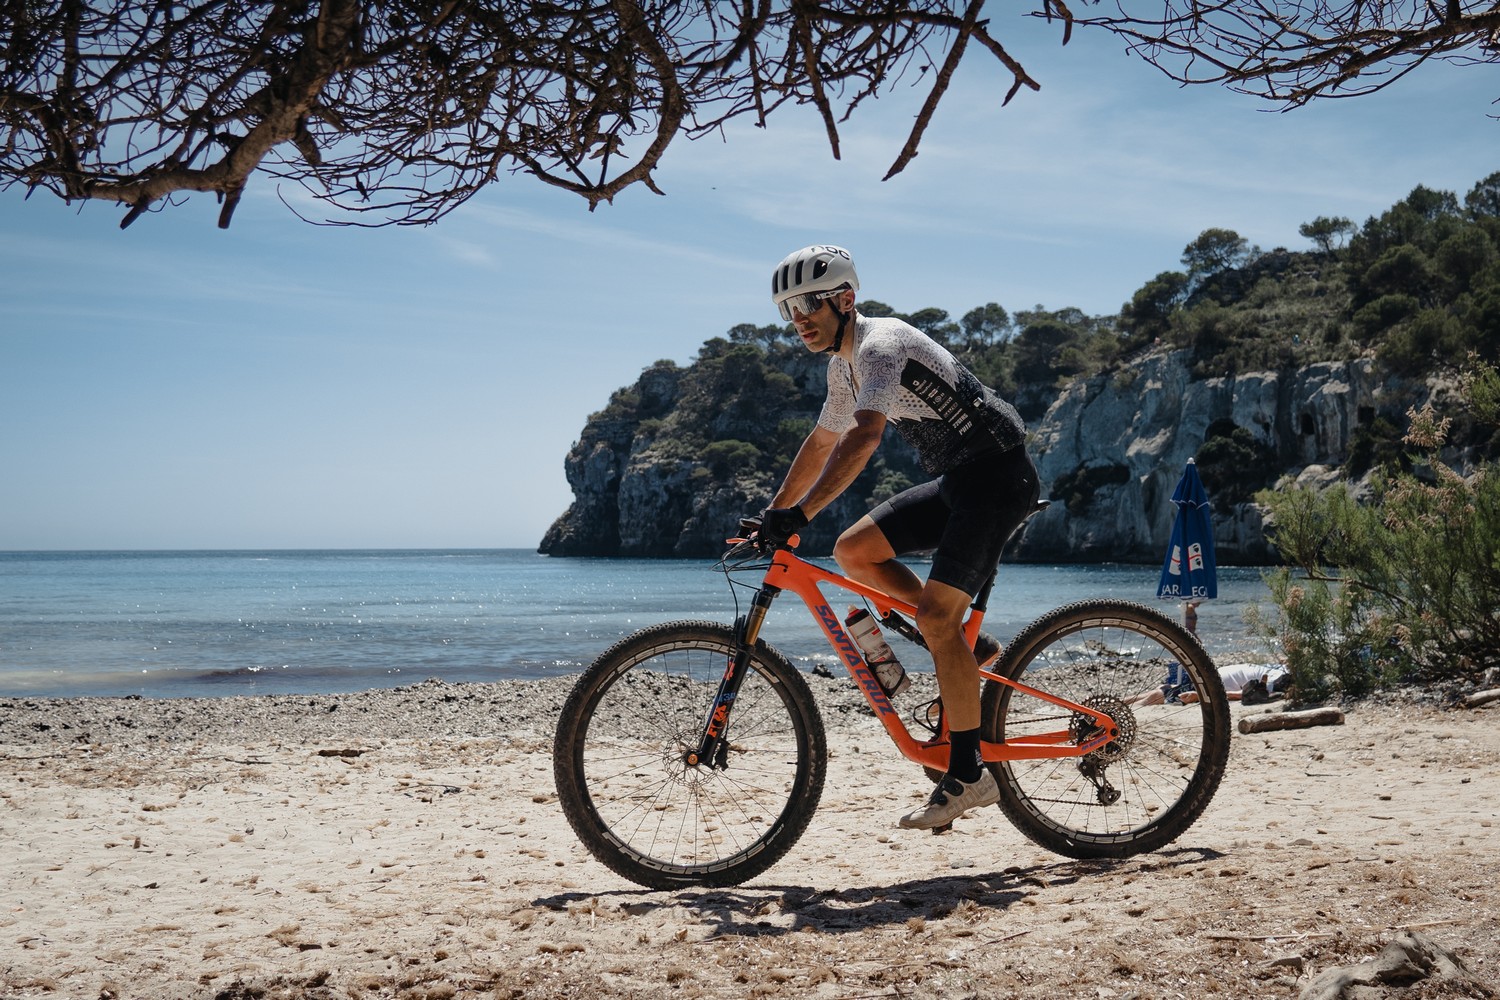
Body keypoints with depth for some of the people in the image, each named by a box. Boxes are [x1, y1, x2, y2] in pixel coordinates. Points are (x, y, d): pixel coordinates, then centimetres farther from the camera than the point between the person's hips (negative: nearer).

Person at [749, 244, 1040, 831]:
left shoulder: (880, 345, -19)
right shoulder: (846, 364, 12)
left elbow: (864, 437, -36)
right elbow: (820, 444, 23)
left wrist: (799, 513, -44)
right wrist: (770, 515, 20)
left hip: (997, 477, -10)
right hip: (957, 480, 10)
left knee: (935, 616, -17)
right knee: (853, 550, 2)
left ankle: (968, 775, -10)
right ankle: (966, 648, 10)